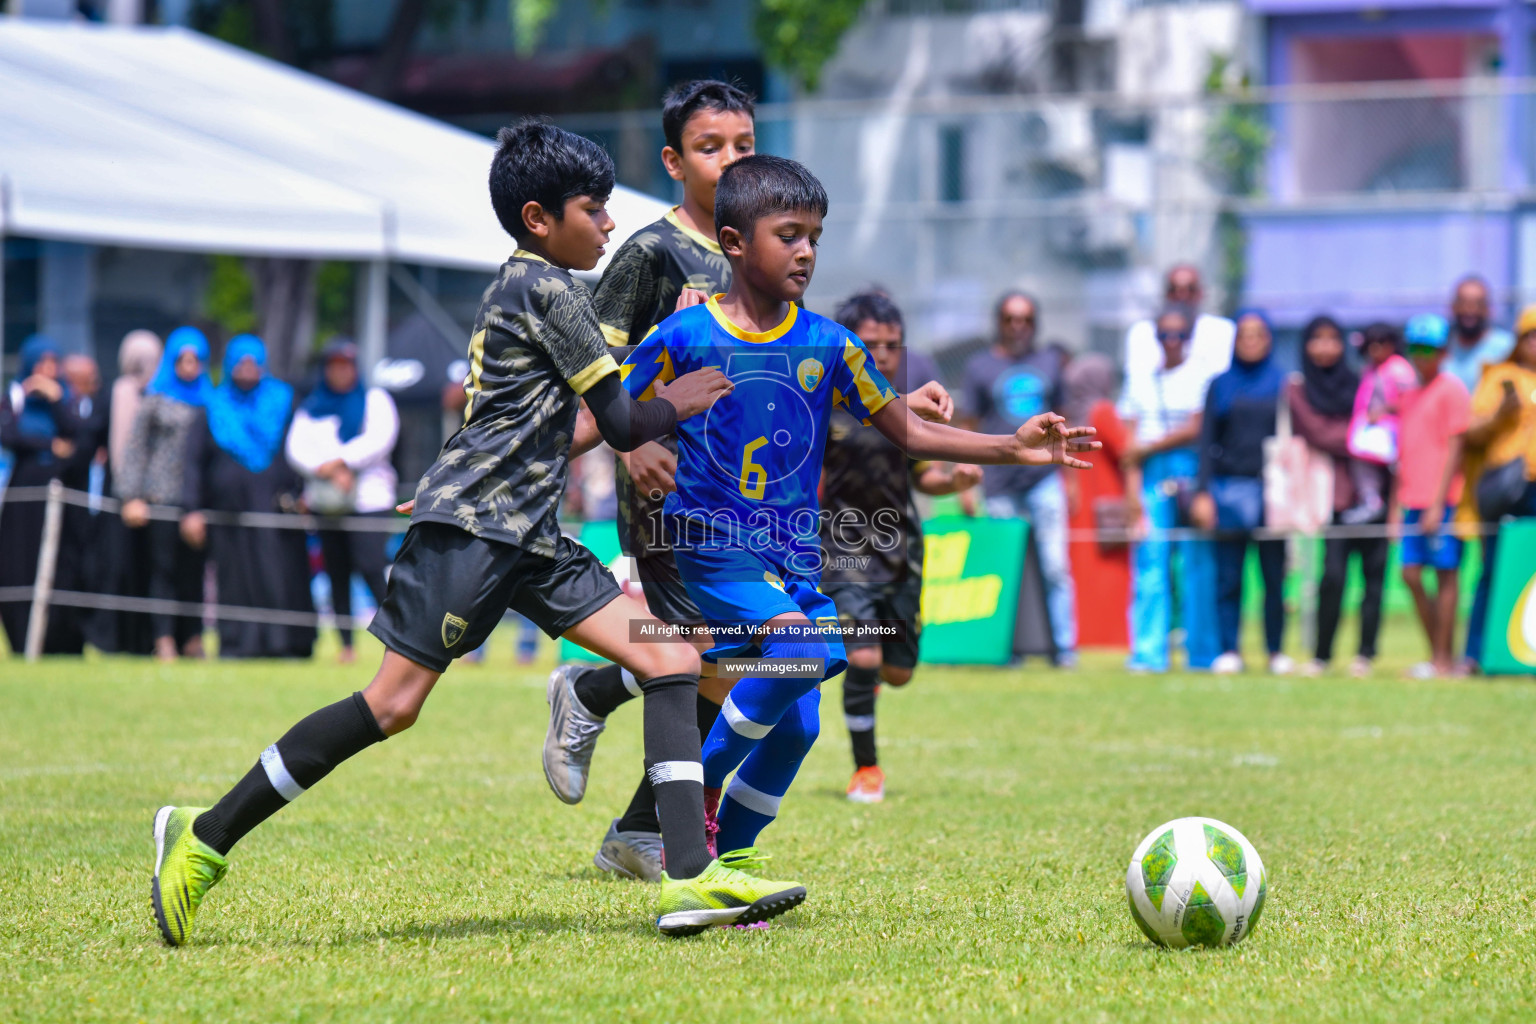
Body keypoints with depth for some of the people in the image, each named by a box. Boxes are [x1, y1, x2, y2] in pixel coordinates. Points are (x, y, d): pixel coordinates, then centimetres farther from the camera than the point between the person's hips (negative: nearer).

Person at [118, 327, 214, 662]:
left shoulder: (209, 399, 11)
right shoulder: (155, 399, 4)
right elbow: (134, 449, 3)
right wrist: (132, 497, -4)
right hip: (161, 496, -2)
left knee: (194, 569, 3)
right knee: (164, 568, -4)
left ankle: (193, 639, 9)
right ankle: (165, 640, -5)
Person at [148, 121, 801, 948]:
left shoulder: (521, 288, 20)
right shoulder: (549, 291, -9)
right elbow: (621, 424, -9)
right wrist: (680, 404, 10)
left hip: (529, 537, 10)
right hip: (469, 524, -10)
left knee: (671, 661, -2)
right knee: (393, 704, -12)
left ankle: (691, 879, -11)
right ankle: (205, 839, -2)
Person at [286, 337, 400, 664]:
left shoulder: (375, 400, 9)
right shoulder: (310, 407, 17)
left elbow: (379, 440, -6)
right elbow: (297, 448, 4)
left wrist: (340, 462, -12)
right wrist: (332, 473, -12)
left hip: (368, 497, -4)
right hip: (324, 500, 4)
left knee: (371, 567, -19)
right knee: (337, 574, 1)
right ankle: (346, 645, 5)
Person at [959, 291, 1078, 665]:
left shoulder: (1049, 363, 13)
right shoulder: (981, 366, 6)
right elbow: (970, 428, 6)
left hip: (1044, 479, 1)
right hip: (1000, 483, -1)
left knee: (1055, 566, -5)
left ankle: (1065, 645, -1)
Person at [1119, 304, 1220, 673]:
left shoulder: (1202, 376, 3)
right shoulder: (1141, 382, 14)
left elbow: (1195, 430, -5)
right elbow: (1132, 443, 10)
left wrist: (1146, 449, 0)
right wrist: (1132, 491, 1)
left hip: (1191, 473, -3)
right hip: (1151, 477, 3)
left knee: (1197, 565, -3)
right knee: (1150, 563, -5)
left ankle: (1202, 653, 2)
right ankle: (1148, 652, -7)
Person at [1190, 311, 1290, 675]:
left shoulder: (1283, 386, 9)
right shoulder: (1221, 386, 10)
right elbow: (1207, 442, 8)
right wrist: (1202, 492, -2)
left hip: (1272, 488, 0)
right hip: (1230, 488, 0)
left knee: (1274, 575, -1)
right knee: (1228, 577, 0)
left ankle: (1276, 651, 7)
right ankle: (1229, 651, 6)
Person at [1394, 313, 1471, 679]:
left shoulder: (1451, 390, -5)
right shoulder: (1410, 395, 18)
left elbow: (1454, 449, -10)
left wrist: (1438, 504, -16)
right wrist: (1398, 504, 17)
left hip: (1442, 503, -8)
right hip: (1414, 504, 8)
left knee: (1446, 574, -4)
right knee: (1411, 574, 5)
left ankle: (1444, 660, -3)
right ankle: (1437, 655, 14)